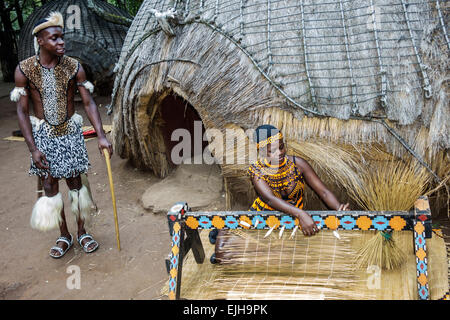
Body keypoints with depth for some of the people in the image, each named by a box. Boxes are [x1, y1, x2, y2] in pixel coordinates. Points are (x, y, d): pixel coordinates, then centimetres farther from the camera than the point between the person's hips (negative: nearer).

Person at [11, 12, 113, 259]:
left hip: (70, 133, 0)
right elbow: (22, 111, -8)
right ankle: (64, 236, 22)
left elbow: (88, 103, -6)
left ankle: (82, 232, 25)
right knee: (50, 186, 5)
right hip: (43, 135, 0)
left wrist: (101, 136, -15)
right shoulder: (24, 69, -10)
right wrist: (33, 148, -13)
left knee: (75, 183, 7)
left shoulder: (74, 67, -8)